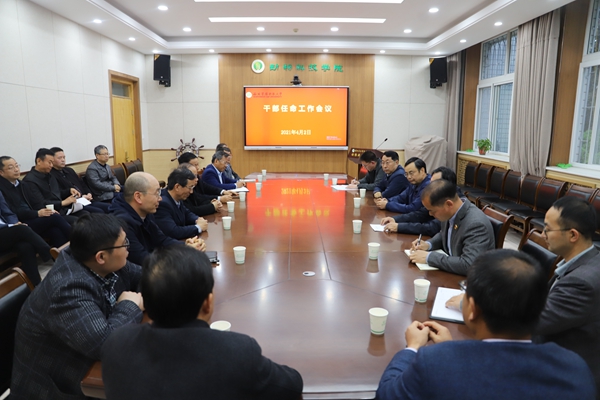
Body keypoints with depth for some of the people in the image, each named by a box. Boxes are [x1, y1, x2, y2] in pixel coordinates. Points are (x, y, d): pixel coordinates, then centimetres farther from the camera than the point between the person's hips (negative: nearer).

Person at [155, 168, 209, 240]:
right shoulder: (162, 203, -23)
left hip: (180, 242, 8)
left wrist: (198, 220, -3)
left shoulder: (177, 198, 0)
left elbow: (187, 213, 18)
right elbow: (173, 233, -30)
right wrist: (198, 227, -18)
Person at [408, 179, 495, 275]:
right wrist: (428, 244, -3)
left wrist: (429, 257, -27)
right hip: (451, 271, 7)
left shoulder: (476, 224, -27)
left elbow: (468, 266, -34)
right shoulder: (450, 213, -5)